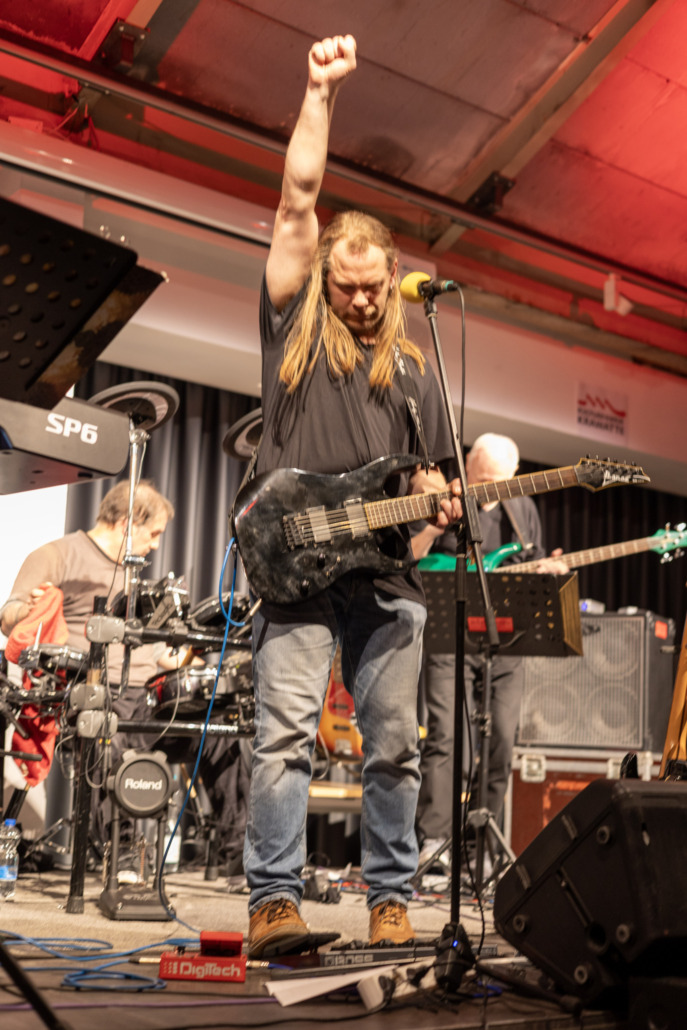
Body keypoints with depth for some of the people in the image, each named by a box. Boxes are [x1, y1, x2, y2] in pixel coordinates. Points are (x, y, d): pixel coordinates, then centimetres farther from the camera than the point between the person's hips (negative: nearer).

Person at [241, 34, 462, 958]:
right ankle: (274, 905, -9)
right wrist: (322, 91, 4)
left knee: (395, 748, 2)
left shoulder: (414, 371, 20)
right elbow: (298, 198, 5)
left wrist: (437, 506, -3)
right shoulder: (292, 325, 11)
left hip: (388, 575, 3)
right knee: (285, 735, -10)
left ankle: (391, 902, 9)